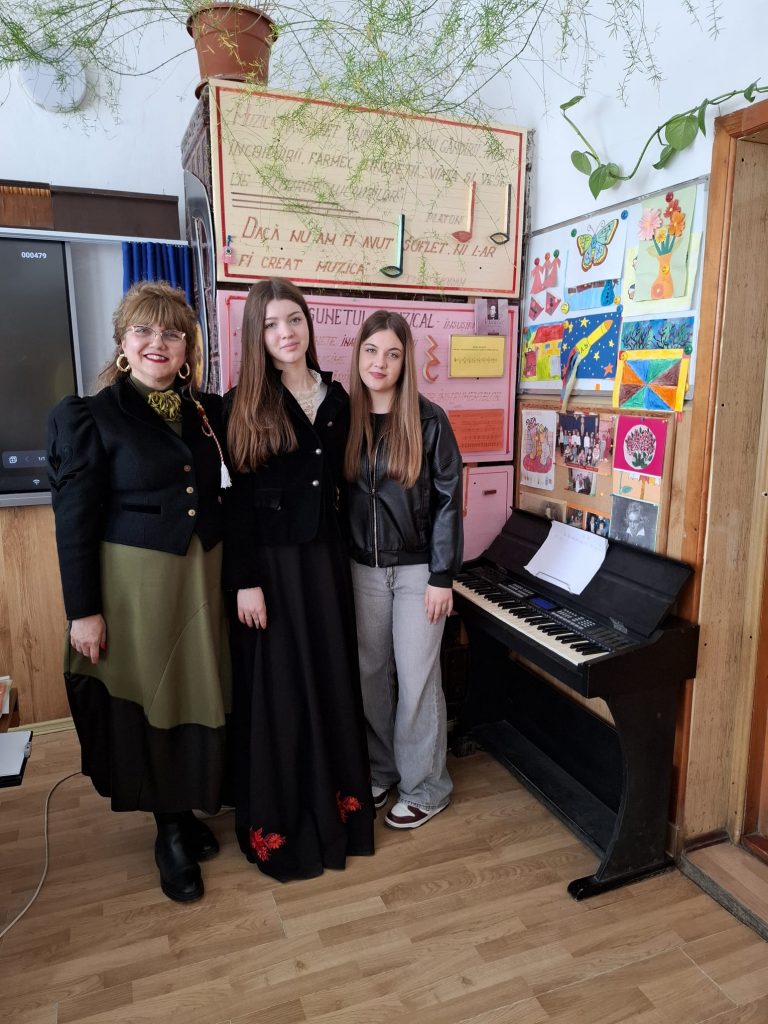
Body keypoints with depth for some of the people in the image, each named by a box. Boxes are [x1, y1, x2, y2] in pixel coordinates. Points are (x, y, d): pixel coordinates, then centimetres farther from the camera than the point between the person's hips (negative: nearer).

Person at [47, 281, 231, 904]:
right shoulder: (92, 416, -6)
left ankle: (189, 812, 34)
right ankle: (171, 834, 29)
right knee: (150, 702, 8)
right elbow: (75, 522, -7)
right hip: (134, 579, -3)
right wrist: (83, 611, -8)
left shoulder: (209, 412, 6)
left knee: (200, 696, 10)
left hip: (201, 577, 4)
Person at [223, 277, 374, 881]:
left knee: (332, 679, 12)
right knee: (276, 688, 5)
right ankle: (276, 822, 24)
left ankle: (333, 802, 32)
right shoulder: (244, 405, -6)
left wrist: (340, 553, 10)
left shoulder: (336, 398, 6)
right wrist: (244, 580, -13)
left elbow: (339, 483, 10)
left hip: (324, 557, 4)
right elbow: (236, 499, -9)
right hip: (269, 560, -4)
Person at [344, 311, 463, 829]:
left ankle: (425, 787, 23)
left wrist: (442, 576, -10)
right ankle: (379, 771, 34)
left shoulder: (428, 420, -8)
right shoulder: (345, 419, 0)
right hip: (362, 567, 4)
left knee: (417, 679, 5)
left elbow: (448, 499, -8)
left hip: (417, 568, -3)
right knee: (370, 674, 14)